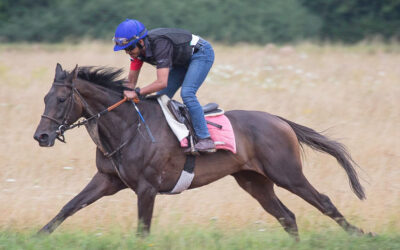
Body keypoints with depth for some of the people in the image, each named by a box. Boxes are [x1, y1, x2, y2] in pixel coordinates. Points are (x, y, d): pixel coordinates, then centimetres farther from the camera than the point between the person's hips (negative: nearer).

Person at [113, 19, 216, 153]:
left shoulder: (160, 45, -38)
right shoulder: (137, 48, -12)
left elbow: (162, 83, -43)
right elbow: (131, 82, -4)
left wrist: (137, 92, -42)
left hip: (202, 53, -9)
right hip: (183, 60, 9)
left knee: (187, 94, -25)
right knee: (162, 96, 3)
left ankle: (205, 139, -24)